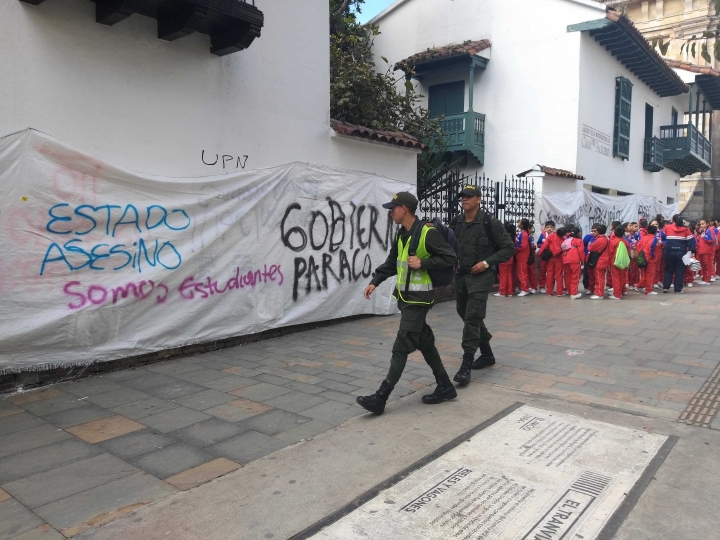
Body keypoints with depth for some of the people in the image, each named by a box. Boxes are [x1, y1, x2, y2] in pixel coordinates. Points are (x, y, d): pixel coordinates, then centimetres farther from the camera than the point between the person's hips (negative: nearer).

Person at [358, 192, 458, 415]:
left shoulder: (427, 232, -15)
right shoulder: (402, 234, 11)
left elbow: (450, 257, -14)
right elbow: (392, 262, 17)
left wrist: (423, 264, -21)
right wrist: (375, 281, 7)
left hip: (418, 299, -9)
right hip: (405, 297, 9)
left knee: (401, 348, -6)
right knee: (425, 343, 14)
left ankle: (380, 398, -3)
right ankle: (445, 387, 25)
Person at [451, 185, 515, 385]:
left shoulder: (490, 223, -9)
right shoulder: (455, 223, 5)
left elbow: (509, 248, -7)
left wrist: (487, 263, -15)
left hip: (481, 277, -7)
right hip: (460, 276, 7)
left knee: (472, 318, -12)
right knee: (466, 316, 15)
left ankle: (466, 365, -8)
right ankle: (487, 354, 33)